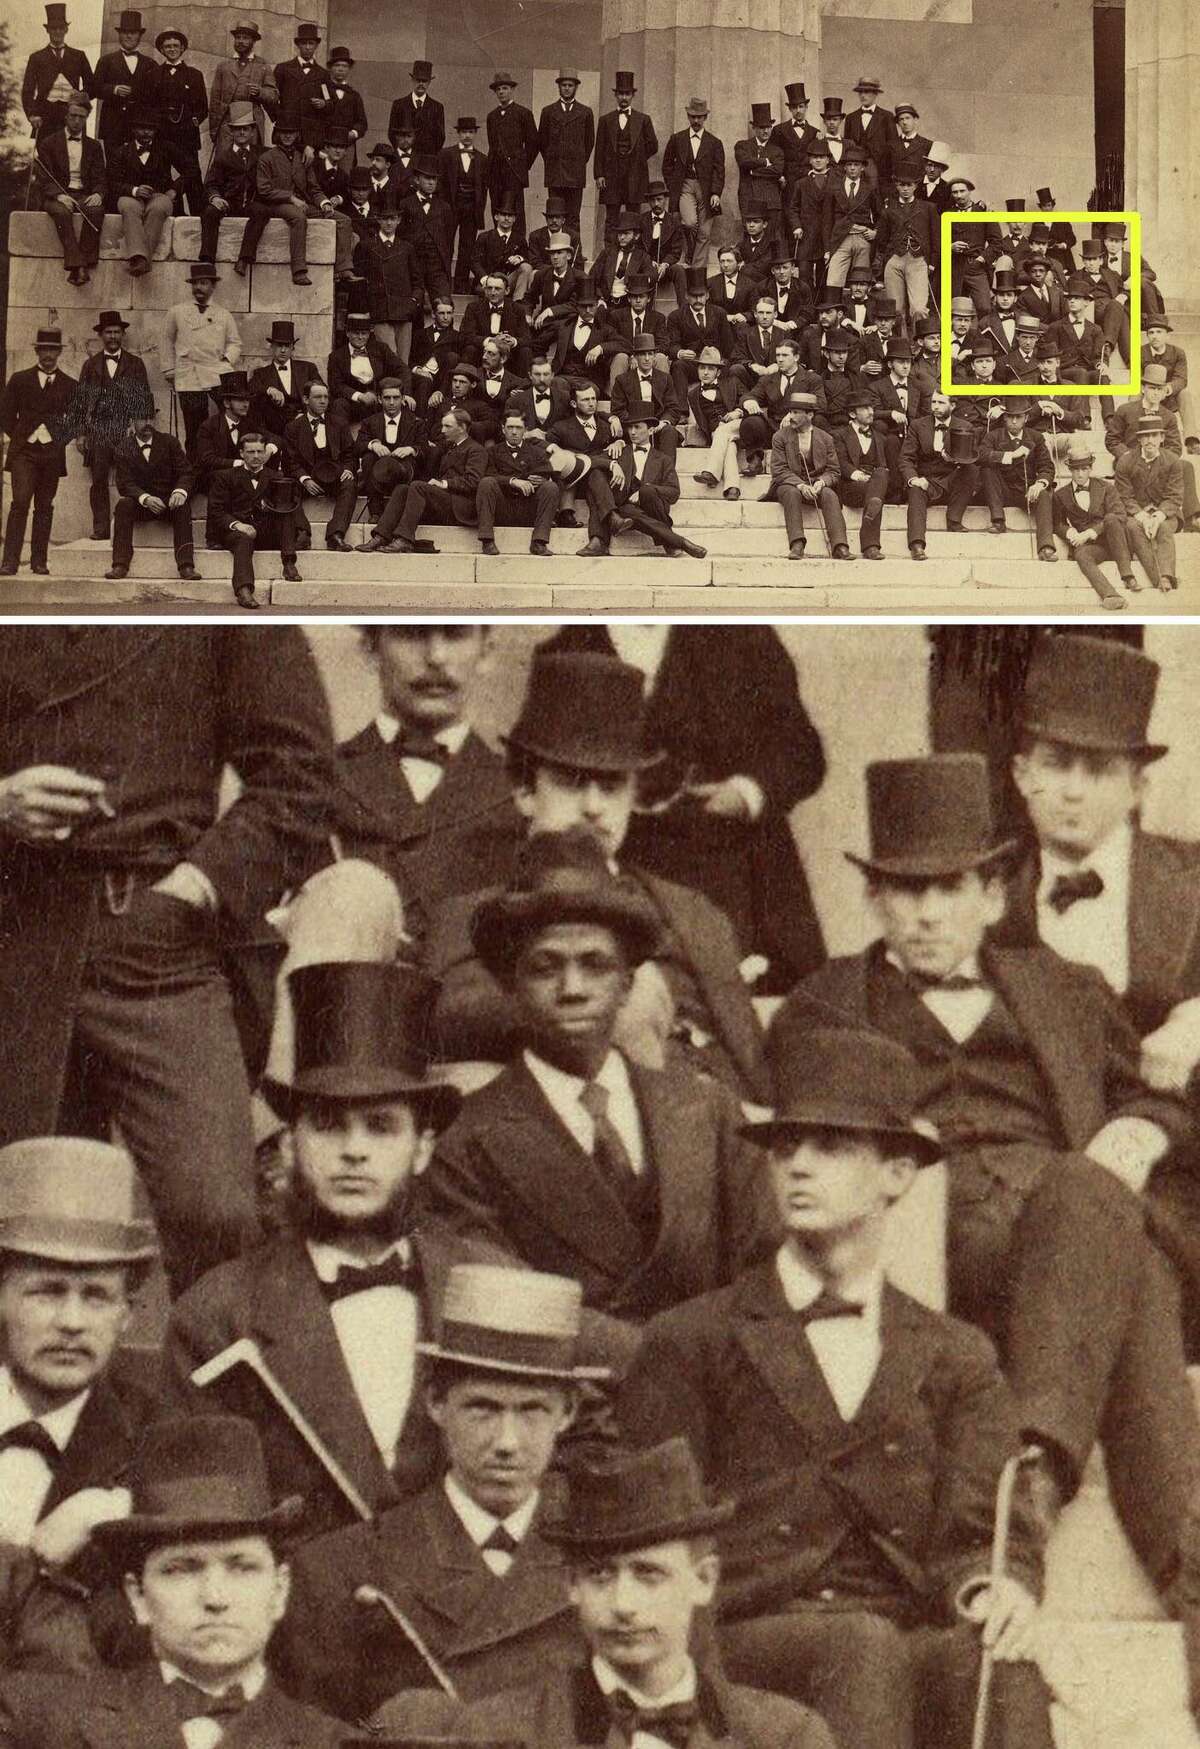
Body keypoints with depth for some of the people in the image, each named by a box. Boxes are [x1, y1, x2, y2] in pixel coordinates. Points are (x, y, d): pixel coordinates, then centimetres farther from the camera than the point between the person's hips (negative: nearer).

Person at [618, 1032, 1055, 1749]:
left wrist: (1001, 1588, -16)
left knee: (1001, 1668, -33)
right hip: (745, 1642, -2)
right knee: (864, 1647, -36)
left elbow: (985, 1524, 9)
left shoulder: (959, 1357, 21)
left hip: (914, 1646, 2)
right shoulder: (691, 1341, 15)